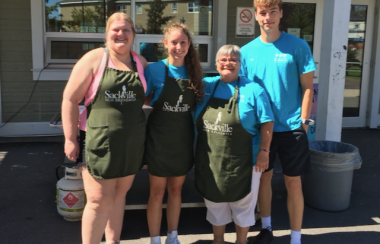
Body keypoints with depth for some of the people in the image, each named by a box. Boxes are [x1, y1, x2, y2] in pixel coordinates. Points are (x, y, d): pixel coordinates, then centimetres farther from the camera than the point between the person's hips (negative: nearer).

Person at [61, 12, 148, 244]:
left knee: (119, 195, 14)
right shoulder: (95, 59, -4)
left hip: (132, 144, 4)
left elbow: (149, 95, 21)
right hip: (100, 141, -4)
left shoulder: (141, 62, 8)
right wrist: (70, 139, -10)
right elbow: (70, 99, -6)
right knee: (100, 201, 0)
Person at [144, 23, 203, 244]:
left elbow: (196, 104, 10)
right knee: (157, 192, 6)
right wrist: (158, 104, -18)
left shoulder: (194, 71, 1)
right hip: (159, 138, -3)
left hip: (184, 138, 4)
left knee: (176, 189, 16)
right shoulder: (155, 69, -10)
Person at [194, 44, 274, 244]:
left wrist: (264, 151, -11)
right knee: (215, 203, 18)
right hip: (210, 160, 3)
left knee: (242, 204, 13)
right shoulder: (206, 86, 3)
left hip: (241, 161, -3)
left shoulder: (252, 89, -6)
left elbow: (266, 122, -6)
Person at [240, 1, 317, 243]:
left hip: (291, 127, -2)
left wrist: (303, 121, -9)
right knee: (264, 177, 15)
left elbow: (307, 87, -3)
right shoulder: (247, 51, 1)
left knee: (293, 182, 4)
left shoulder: (298, 46, -6)